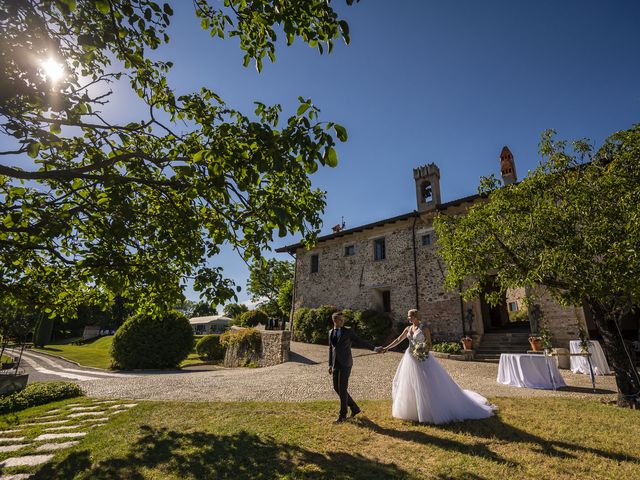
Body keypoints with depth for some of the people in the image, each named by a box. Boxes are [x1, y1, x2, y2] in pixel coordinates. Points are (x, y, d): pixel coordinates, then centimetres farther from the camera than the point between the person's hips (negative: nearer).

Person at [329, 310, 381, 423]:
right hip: (336, 364, 6)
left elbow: (361, 341, -2)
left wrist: (374, 348, -10)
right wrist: (330, 365, 14)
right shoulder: (331, 332, 11)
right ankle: (354, 408, 23)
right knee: (337, 388, 7)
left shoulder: (348, 331, -4)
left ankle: (342, 414, 10)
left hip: (345, 364, -6)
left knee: (342, 389, -7)